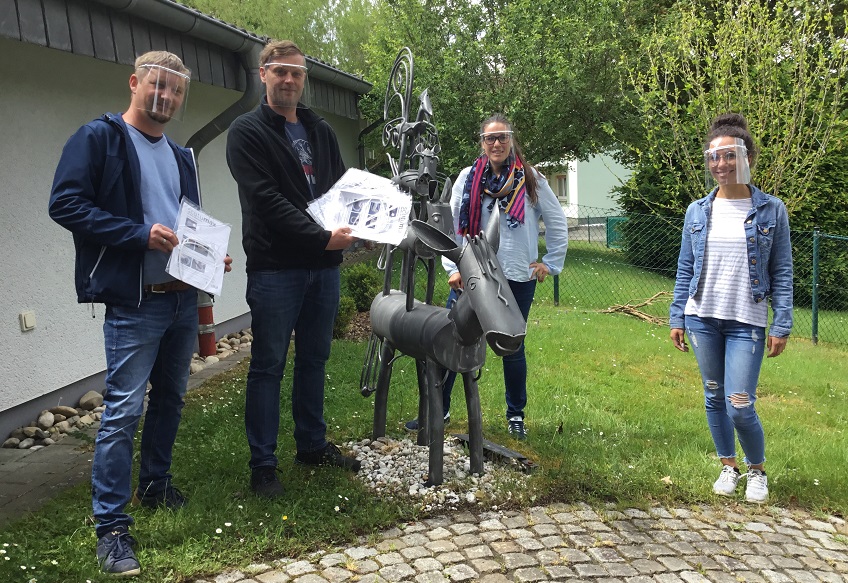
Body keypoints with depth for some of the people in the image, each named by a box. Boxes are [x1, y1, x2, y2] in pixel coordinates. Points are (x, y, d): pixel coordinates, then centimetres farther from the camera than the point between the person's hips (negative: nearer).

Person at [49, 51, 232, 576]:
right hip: (134, 301, -7)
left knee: (170, 398, 16)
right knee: (124, 409, -6)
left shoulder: (181, 157, 18)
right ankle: (112, 526, 4)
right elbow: (66, 204, -14)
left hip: (184, 297, 8)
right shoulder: (99, 138, -4)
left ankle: (156, 485, 34)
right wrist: (140, 233, -21)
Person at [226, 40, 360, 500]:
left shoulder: (321, 131, 17)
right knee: (269, 366, 1)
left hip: (323, 265, 6)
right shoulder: (247, 132, -3)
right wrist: (322, 237, -21)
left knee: (314, 359, 15)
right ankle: (262, 466, 12)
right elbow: (266, 199, -15)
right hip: (274, 268, -6)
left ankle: (313, 445, 29)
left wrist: (351, 227, -3)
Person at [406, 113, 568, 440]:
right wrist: (453, 268, -3)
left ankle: (516, 414, 26)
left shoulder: (531, 180, 3)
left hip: (518, 278, 0)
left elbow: (557, 223, 10)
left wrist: (550, 264, 7)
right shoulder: (467, 178, 3)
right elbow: (451, 226, 4)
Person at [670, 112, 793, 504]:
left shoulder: (771, 211, -2)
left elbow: (782, 273, -1)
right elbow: (685, 269, 8)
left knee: (740, 406, -6)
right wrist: (677, 318, 6)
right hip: (702, 318, 3)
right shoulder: (697, 212, 4)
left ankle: (757, 471, 21)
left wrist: (781, 325, -5)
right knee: (714, 397, 12)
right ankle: (728, 467, 31)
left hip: (747, 322, -3)